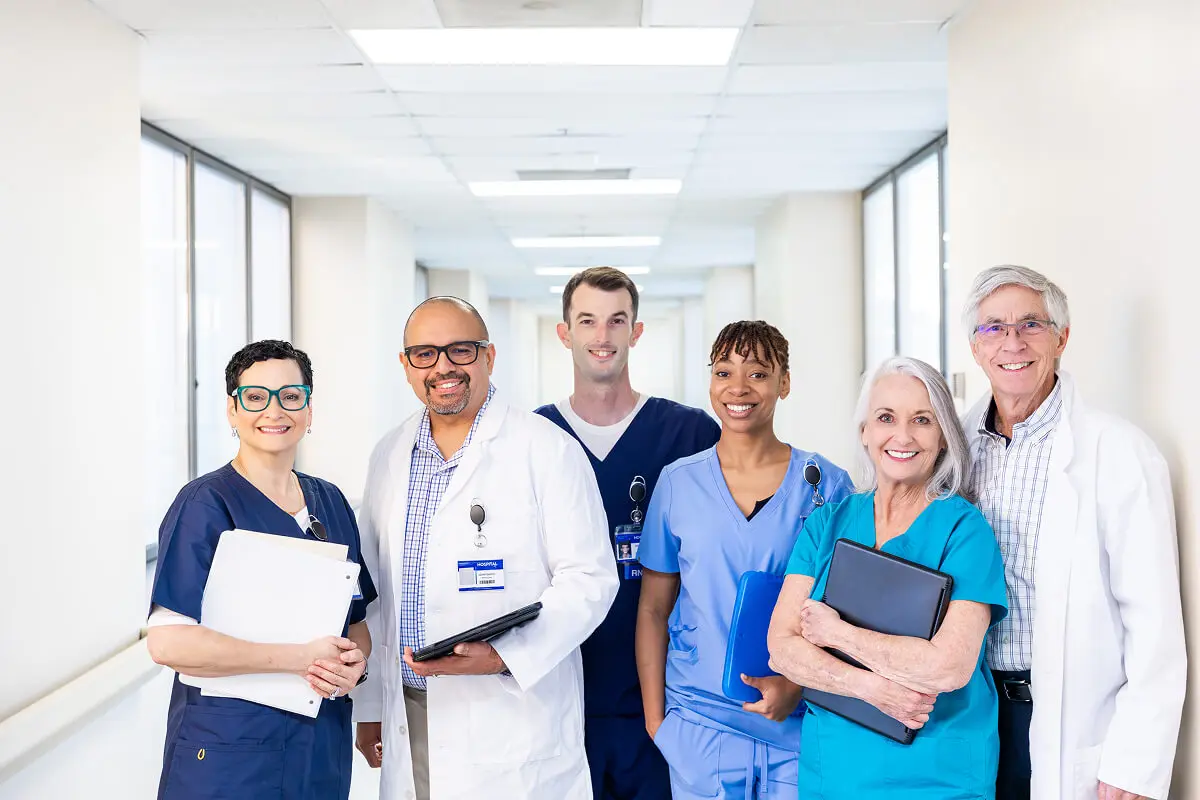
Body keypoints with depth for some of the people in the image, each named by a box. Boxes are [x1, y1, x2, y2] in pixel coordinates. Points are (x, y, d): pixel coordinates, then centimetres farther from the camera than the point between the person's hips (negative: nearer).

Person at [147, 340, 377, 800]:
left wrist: (355, 663, -7)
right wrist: (303, 658, -19)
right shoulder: (205, 504, -11)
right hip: (226, 748, -5)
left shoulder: (330, 502, 7)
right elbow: (169, 642, -21)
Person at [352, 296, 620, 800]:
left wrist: (503, 656, -21)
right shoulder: (389, 456, 9)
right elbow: (376, 590, 15)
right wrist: (370, 704, 15)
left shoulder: (549, 450, -8)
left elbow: (589, 580, -10)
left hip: (514, 721, -4)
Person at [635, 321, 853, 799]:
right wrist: (654, 718, 1)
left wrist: (798, 684, -13)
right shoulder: (678, 482, 1)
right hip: (697, 724, 1)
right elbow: (653, 609, 5)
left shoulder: (827, 485, -2)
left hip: (799, 724, 0)